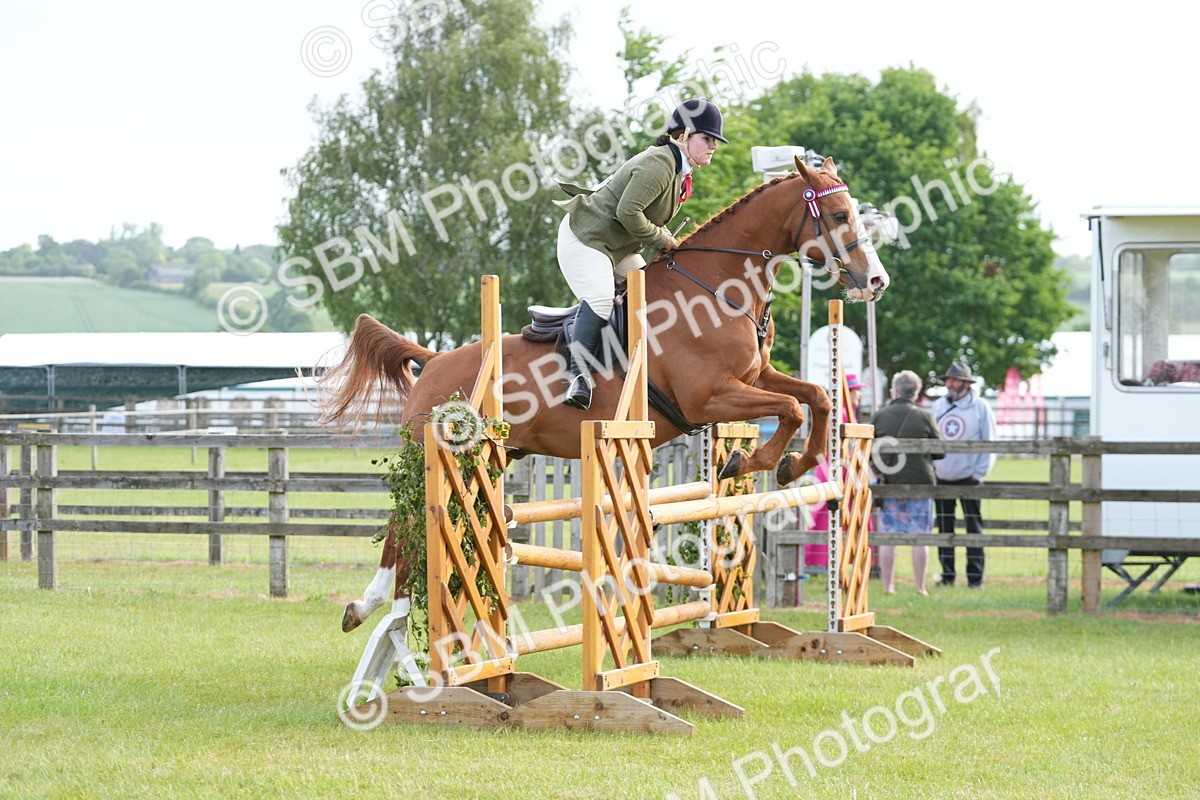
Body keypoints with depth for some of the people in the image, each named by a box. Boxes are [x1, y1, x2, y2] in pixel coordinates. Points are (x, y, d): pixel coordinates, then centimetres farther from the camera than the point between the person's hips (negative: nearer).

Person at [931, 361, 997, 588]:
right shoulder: (938, 406, 9)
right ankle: (947, 575, 11)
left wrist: (979, 473, -8)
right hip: (942, 477, 4)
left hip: (968, 477, -4)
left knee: (974, 526, -1)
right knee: (944, 528, 6)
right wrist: (931, 465, 3)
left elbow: (989, 443, -2)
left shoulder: (980, 407, -3)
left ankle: (975, 576, 2)